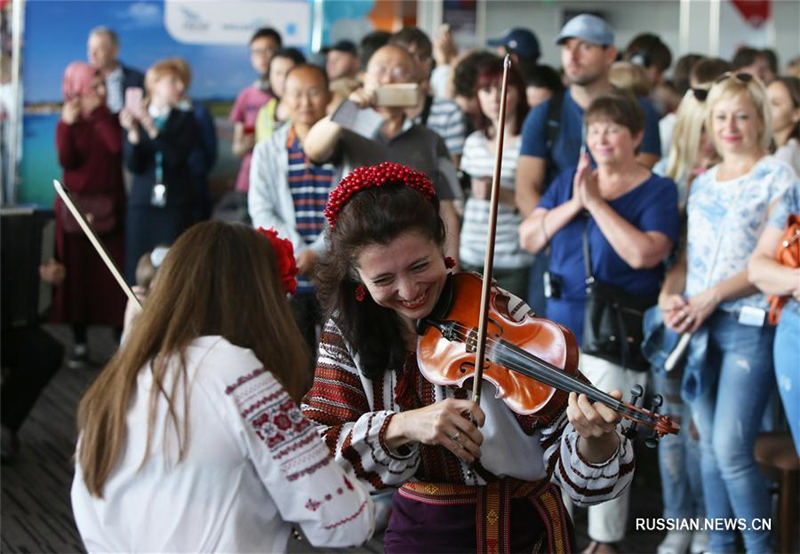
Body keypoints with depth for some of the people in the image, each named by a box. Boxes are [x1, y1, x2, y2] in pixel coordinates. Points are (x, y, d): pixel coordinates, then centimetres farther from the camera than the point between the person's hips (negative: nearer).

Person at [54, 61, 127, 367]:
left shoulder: (112, 120, 5)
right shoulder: (67, 122, 4)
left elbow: (118, 145, -16)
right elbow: (66, 161, -10)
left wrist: (99, 113, -12)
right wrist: (68, 124, -19)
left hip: (109, 207, 0)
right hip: (75, 207, 0)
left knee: (113, 275, -3)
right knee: (77, 274, 2)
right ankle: (80, 344, 11)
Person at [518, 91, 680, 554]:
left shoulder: (658, 191, -7)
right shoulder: (568, 182, 9)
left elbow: (644, 254, -21)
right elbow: (528, 239, 2)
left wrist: (596, 202, -18)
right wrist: (573, 204, -11)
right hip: (560, 323, 6)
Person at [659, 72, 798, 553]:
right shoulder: (703, 184, 16)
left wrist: (712, 296, -15)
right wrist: (670, 296, -2)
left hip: (751, 323, -6)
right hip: (700, 327, 6)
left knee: (731, 449, -13)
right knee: (710, 447, 10)